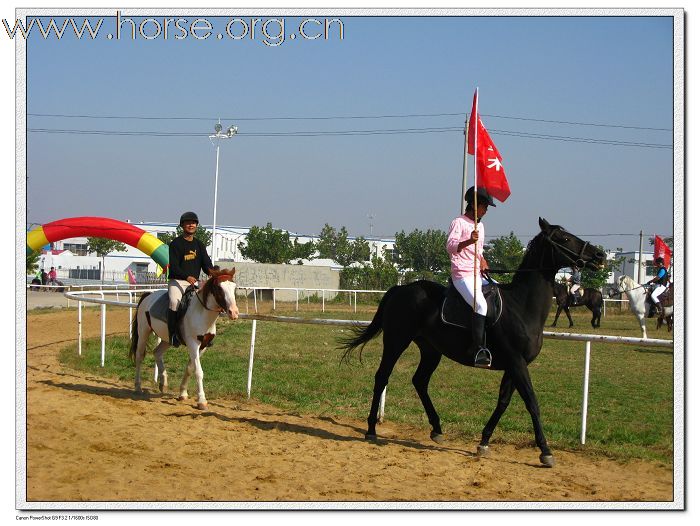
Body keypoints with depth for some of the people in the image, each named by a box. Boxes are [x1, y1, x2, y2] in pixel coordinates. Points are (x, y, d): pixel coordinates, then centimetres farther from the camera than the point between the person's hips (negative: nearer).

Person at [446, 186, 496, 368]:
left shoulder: (480, 225, 20)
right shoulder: (459, 223, -5)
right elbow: (450, 246, -20)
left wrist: (483, 261, 11)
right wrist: (468, 241, -37)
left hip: (478, 274, 9)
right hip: (462, 275, -9)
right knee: (481, 305, -27)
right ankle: (478, 351, -30)